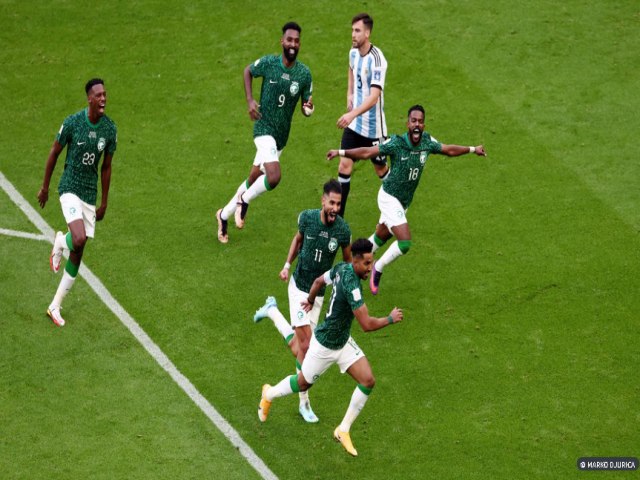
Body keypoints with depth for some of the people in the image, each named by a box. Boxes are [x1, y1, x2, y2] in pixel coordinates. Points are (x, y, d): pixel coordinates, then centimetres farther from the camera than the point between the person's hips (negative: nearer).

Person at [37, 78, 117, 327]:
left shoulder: (110, 129, -3)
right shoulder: (72, 122, -13)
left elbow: (106, 167, 8)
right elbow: (54, 153, 0)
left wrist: (104, 203, 11)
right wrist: (45, 187, 6)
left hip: (90, 194, 4)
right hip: (70, 188, -4)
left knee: (78, 253, 6)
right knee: (79, 239, -27)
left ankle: (55, 306, 18)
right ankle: (59, 242, 13)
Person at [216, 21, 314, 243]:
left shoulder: (304, 73, -4)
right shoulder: (268, 63, -11)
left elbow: (306, 108, 4)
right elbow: (248, 71, 9)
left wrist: (308, 108, -21)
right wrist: (250, 100, -2)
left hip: (282, 135, 4)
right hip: (264, 128, -4)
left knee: (254, 179, 15)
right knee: (273, 177, -24)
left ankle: (225, 214, 35)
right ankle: (244, 200, 4)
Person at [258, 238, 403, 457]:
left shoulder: (341, 268, -8)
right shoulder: (351, 283, -35)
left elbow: (319, 281, 13)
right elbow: (367, 325, -34)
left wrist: (310, 301, 31)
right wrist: (391, 319, -19)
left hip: (344, 341, 8)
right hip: (325, 346, -8)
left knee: (368, 381, -3)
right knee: (303, 383, 17)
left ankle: (343, 430, 11)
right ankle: (269, 394, 49)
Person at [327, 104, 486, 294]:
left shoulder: (427, 142, -7)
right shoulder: (396, 143, -23)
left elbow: (449, 150, 12)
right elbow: (367, 152, -19)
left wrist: (472, 149, 20)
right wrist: (341, 152, -27)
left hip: (404, 201, 7)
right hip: (389, 198, -7)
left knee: (381, 237, 22)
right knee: (405, 242, -16)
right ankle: (378, 268, 8)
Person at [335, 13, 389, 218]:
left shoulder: (377, 60, -24)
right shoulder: (353, 53, 0)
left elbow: (374, 97, -33)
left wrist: (353, 114, -46)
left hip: (373, 128, -6)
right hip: (353, 124, 6)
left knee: (380, 170, 13)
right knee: (344, 166, -2)